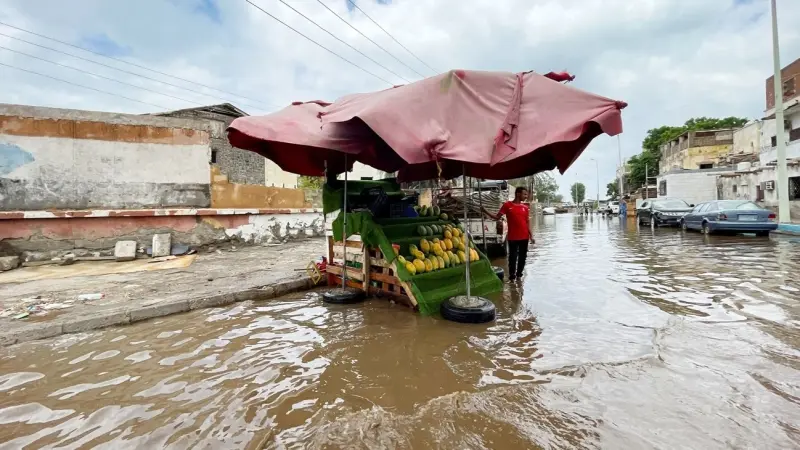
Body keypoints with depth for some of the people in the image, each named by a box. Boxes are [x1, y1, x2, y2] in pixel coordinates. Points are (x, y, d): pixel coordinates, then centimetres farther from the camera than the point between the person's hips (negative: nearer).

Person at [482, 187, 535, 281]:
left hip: (524, 237, 4)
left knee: (523, 256, 12)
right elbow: (497, 217, -3)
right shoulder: (507, 205, -3)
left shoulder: (525, 207, 7)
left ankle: (519, 274, 27)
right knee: (513, 256, 1)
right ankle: (512, 276, 13)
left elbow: (528, 223, 10)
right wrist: (486, 212, -16)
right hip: (513, 237, -4)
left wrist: (531, 236, 6)